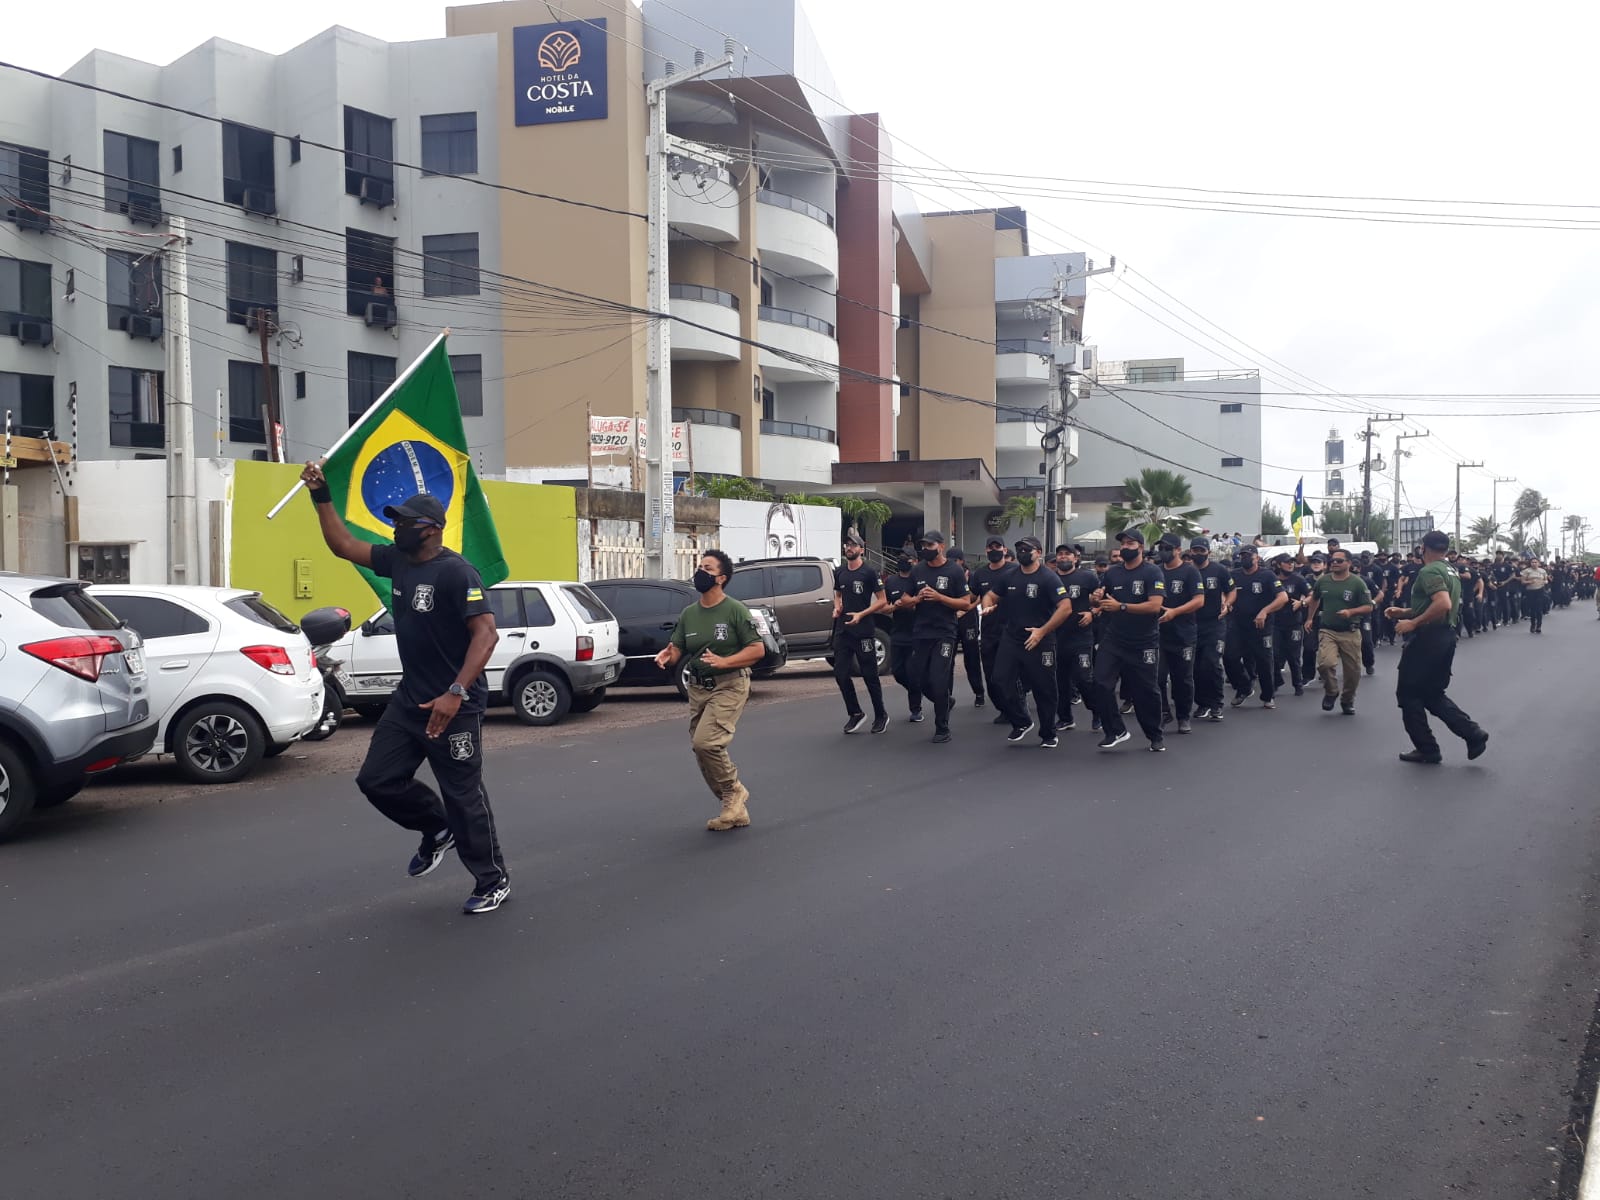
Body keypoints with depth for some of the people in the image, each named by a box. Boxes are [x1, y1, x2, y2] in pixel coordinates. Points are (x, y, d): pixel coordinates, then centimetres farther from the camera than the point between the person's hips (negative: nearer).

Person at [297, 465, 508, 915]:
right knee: (378, 780, 8)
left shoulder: (456, 572, -18)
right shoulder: (397, 560, 6)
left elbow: (486, 634, -25)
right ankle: (438, 830, 31)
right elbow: (343, 545, 18)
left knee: (463, 794, 0)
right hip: (409, 699, 8)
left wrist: (456, 693, -33)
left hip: (453, 705, -8)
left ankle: (493, 881, 16)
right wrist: (321, 495, 9)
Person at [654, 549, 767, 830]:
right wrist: (666, 657, -15)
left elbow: (757, 649, -10)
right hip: (697, 688, 7)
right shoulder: (688, 614, 10)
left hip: (729, 686, -7)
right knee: (702, 750, 7)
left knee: (705, 741, -22)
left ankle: (734, 792, 2)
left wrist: (723, 661, -23)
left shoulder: (735, 610, -8)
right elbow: (676, 651, 9)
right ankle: (736, 810, 21)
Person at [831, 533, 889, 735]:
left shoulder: (869, 572, -5)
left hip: (863, 631, -5)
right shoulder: (839, 572, 11)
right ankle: (855, 714, 14)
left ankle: (881, 715, 15)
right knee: (840, 674, 0)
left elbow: (882, 601, -5)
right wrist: (837, 607, 4)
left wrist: (861, 614, -16)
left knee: (870, 675, 0)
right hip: (842, 630, 5)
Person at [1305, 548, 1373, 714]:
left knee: (1352, 670, 7)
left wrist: (1350, 612, -22)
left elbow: (1368, 607, -6)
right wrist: (1310, 618, 22)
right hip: (1327, 631, 1)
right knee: (1326, 663, -22)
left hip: (1350, 632, -1)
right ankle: (1331, 692, 6)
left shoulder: (1357, 583, -6)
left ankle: (1347, 700, 31)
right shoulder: (1322, 581, 3)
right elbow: (1314, 599, 23)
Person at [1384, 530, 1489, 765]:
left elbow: (1443, 604, -30)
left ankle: (1427, 749, 7)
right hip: (1446, 637, 9)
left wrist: (1413, 623, -24)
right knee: (1433, 694, 16)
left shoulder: (1429, 571, -15)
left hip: (1427, 638, -9)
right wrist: (1405, 612, 22)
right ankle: (1473, 733, 4)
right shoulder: (1451, 572, 16)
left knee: (1408, 694, 3)